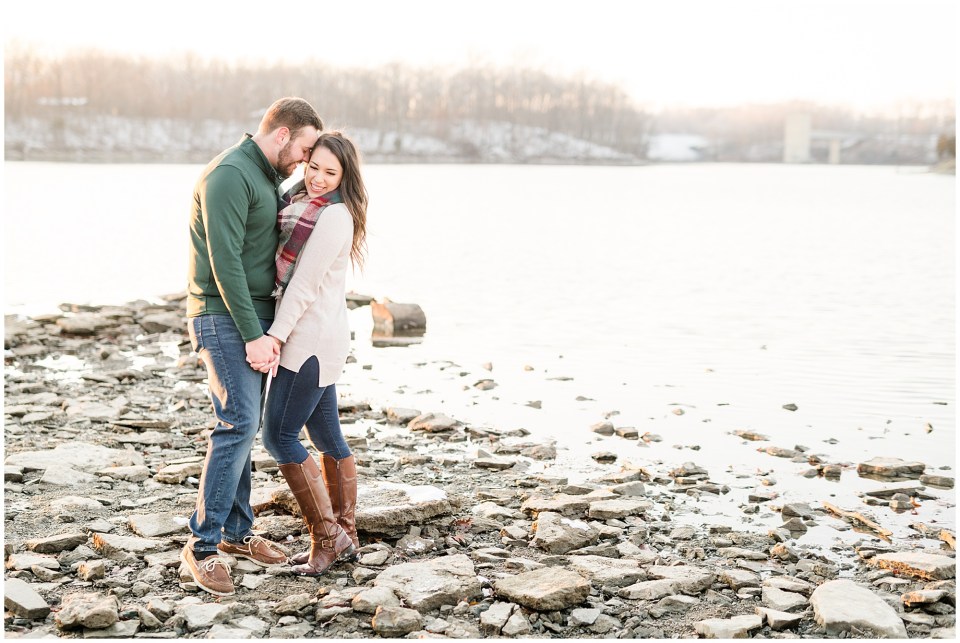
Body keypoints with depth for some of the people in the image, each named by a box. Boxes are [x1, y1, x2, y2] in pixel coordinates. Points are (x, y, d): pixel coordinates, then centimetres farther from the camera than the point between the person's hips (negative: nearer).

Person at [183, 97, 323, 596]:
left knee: (244, 426, 11)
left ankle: (236, 532, 18)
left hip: (254, 318, 9)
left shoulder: (266, 177, 17)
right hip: (224, 317, -9)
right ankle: (202, 544, -6)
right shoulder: (229, 175, -15)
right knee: (238, 424, -13)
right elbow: (225, 261, -20)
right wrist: (253, 335, -21)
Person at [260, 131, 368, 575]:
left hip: (313, 338, -9)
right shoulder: (300, 200, 12)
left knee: (279, 435, -7)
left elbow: (305, 285, -19)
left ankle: (327, 536, 1)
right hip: (309, 336, 9)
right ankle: (345, 536, 22)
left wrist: (275, 335, -20)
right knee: (326, 436, 13)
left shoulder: (335, 216, -15)